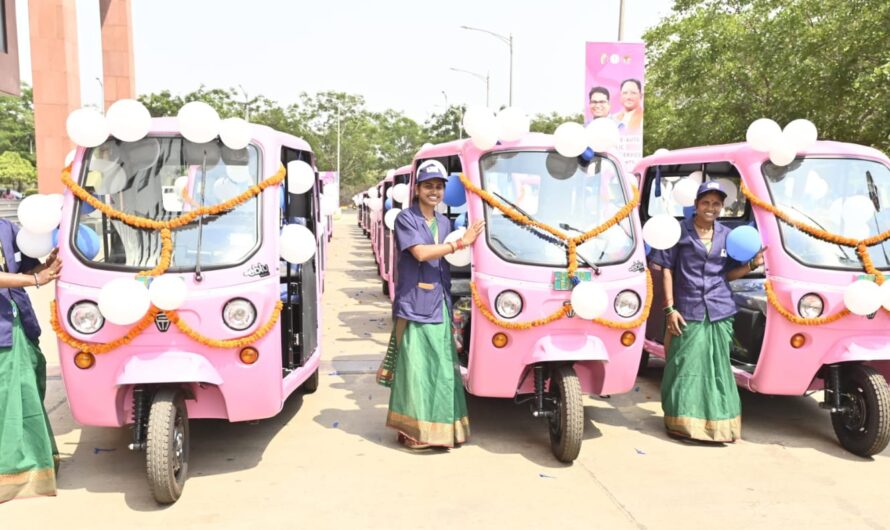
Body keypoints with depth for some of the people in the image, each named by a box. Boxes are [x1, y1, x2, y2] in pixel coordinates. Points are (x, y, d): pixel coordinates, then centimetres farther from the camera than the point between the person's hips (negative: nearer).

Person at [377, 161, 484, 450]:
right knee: (416, 367, -5)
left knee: (443, 367, 6)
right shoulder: (406, 218, -3)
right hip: (414, 304, -6)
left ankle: (441, 426, 17)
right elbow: (421, 253, -17)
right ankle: (413, 429, 4)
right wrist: (460, 243, -15)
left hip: (440, 305, 6)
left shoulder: (444, 222, 17)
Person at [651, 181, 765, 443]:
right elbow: (667, 270, -2)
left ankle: (719, 422, 20)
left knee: (718, 368, 9)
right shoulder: (680, 231, -2)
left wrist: (752, 265, -4)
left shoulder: (727, 235, 10)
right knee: (684, 368, 2)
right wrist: (670, 308, -8)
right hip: (688, 312, -3)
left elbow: (728, 274, 15)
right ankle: (682, 420, 15)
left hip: (720, 312, 3)